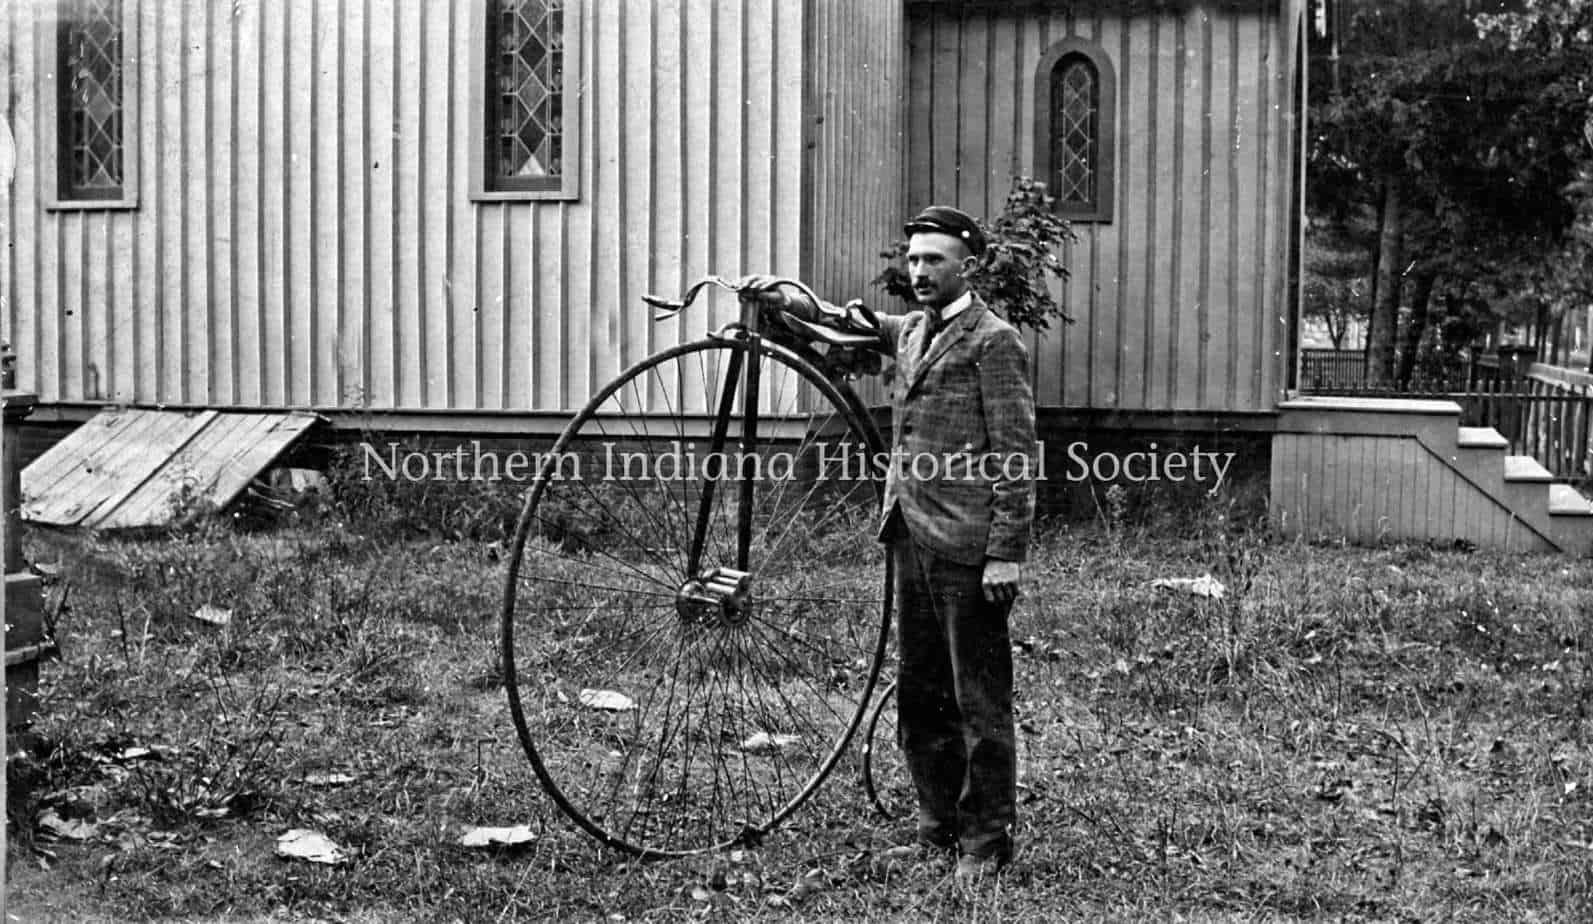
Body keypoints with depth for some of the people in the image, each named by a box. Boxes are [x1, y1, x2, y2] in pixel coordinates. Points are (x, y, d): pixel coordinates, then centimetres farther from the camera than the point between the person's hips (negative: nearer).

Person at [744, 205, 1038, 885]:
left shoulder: (994, 341, -8)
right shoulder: (911, 331, 15)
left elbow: (1015, 456, -12)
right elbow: (851, 323, 32)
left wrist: (1007, 554, -16)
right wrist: (786, 301, 13)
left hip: (967, 548, -8)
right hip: (912, 540, 8)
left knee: (979, 701, 0)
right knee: (919, 695, 14)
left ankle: (986, 841, 10)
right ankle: (937, 826, 26)